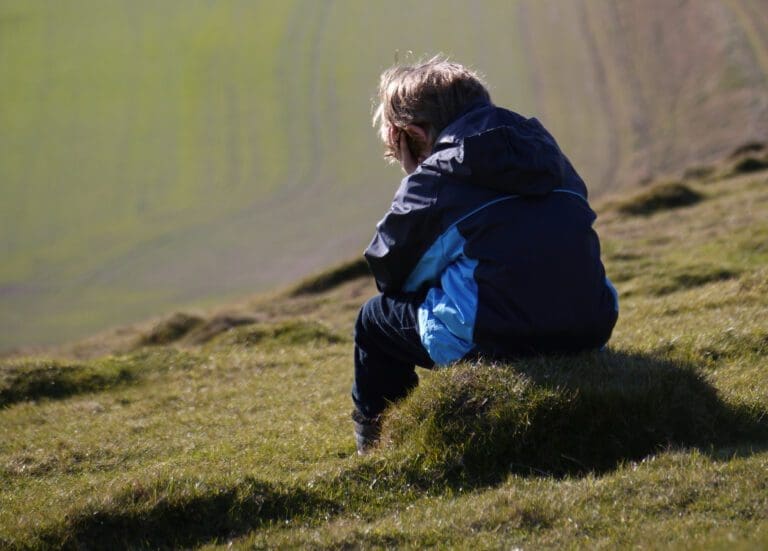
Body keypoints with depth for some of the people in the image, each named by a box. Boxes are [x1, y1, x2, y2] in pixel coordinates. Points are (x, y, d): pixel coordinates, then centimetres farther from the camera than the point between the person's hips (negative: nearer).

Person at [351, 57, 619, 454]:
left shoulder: (431, 182, -1)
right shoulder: (543, 149, 16)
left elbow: (389, 275, 10)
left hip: (495, 339, -7)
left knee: (375, 319, 17)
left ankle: (377, 446, 29)